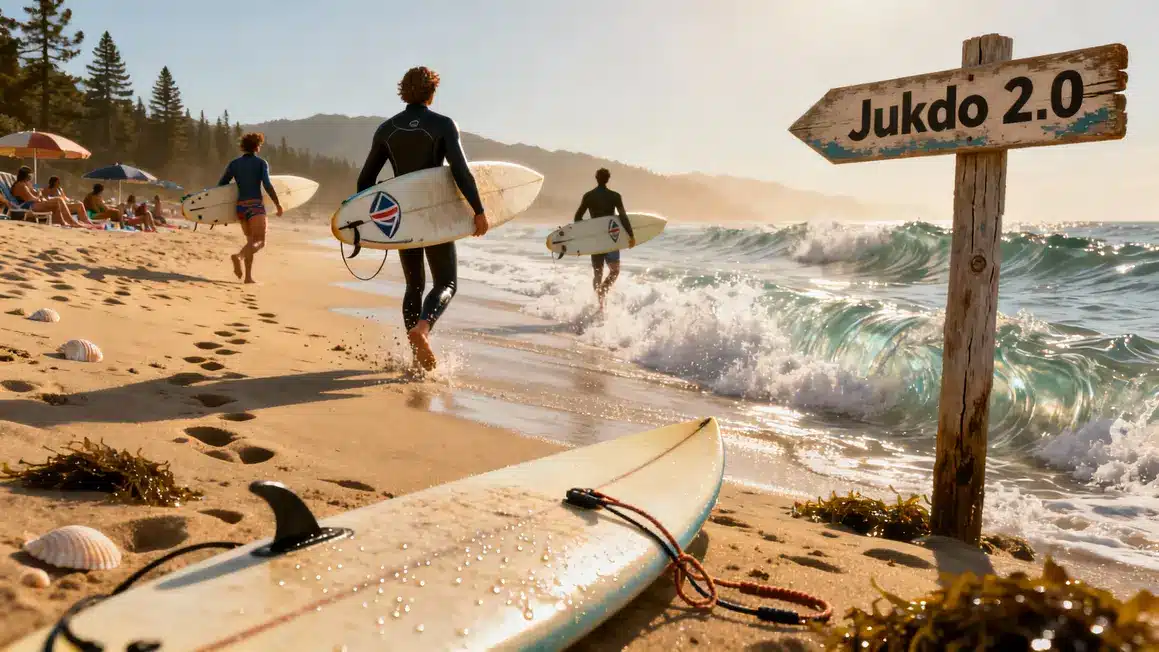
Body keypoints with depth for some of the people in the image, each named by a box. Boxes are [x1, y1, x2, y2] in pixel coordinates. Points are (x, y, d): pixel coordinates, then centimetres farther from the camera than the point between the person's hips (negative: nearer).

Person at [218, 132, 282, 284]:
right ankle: (239, 256, -40)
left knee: (251, 241, 14)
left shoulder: (234, 163, 13)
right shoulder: (261, 162, 0)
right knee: (260, 241, -11)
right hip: (256, 205, -6)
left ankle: (249, 276, 5)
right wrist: (277, 204, -7)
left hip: (240, 206, 6)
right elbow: (267, 185, -12)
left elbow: (221, 185, 11)